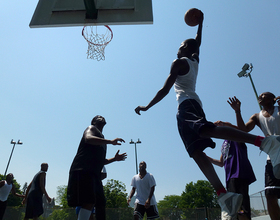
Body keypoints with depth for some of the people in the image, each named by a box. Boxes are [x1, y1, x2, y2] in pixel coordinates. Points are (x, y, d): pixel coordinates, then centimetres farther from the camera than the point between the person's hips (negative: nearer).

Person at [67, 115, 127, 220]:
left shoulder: (101, 138, 30)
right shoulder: (91, 128, 7)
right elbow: (88, 138, -19)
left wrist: (114, 159, 22)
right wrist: (111, 141, -23)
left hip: (94, 173, 9)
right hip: (83, 171, -9)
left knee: (101, 203, 11)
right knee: (89, 202, -22)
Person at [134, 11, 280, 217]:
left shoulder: (179, 62, 5)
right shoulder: (195, 61, 25)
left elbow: (165, 89, -3)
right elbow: (198, 43, 47)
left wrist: (147, 107, 2)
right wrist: (200, 22, 56)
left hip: (187, 105, -8)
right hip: (192, 105, 8)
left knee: (206, 130, -37)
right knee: (197, 153, -5)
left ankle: (260, 140, -48)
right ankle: (223, 194, -17)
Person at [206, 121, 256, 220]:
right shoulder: (224, 144, 26)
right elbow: (221, 163, 31)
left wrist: (224, 124, -31)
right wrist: (207, 158, 25)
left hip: (239, 174, -9)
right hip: (230, 176, 10)